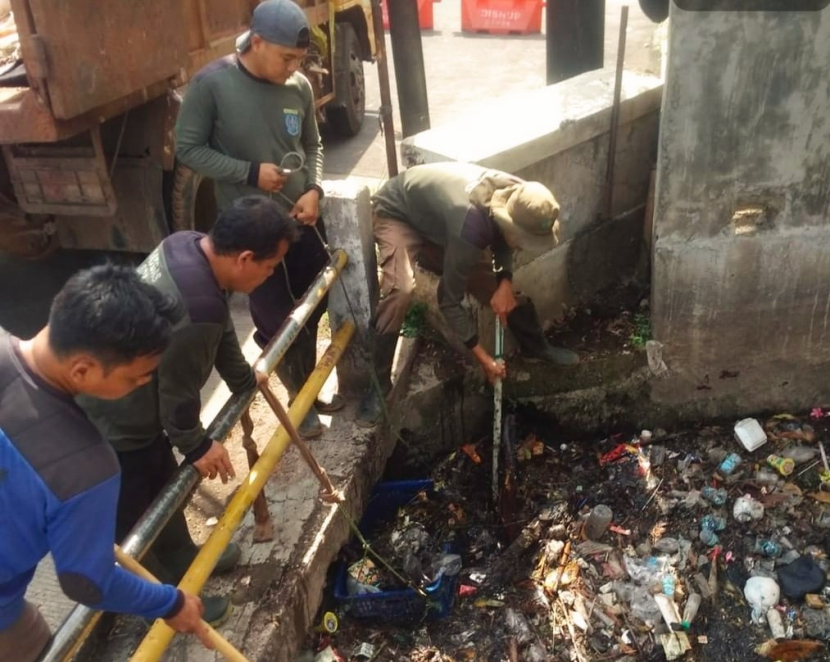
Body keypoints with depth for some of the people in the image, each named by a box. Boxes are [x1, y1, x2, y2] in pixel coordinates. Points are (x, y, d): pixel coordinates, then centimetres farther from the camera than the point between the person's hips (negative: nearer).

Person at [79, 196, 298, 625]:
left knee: (164, 486, 28)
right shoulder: (198, 308, -38)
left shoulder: (189, 246, -8)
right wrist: (196, 446, -5)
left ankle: (181, 558, 52)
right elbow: (178, 391, -23)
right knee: (136, 522, 14)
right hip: (114, 425, -9)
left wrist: (243, 378, 22)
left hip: (121, 403, 9)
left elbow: (221, 329, 8)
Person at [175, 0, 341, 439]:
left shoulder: (299, 87, -3)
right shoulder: (211, 84, -15)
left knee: (312, 308, 15)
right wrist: (250, 172, -20)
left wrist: (314, 189, -9)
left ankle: (309, 387, 39)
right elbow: (188, 149, -10)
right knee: (275, 321, 5)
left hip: (303, 217, 4)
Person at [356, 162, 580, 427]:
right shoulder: (470, 228, -43)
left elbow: (502, 241, 2)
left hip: (437, 215, 7)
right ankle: (379, 382, -20)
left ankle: (536, 347, 31)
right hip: (398, 213, -7)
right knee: (400, 289, -34)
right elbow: (449, 300, -32)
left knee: (496, 289, 6)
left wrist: (505, 283, -16)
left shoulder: (515, 196, -23)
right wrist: (483, 358, -25)